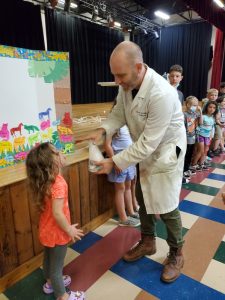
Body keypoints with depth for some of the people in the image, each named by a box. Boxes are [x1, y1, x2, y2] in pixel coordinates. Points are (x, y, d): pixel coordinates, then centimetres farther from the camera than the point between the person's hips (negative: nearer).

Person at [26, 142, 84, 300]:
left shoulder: (44, 181, -7)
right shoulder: (58, 184, -33)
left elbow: (50, 208, 3)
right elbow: (57, 213, -33)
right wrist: (69, 229, -17)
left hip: (47, 230, 8)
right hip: (57, 233, -8)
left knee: (48, 259, 28)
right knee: (57, 265, 13)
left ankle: (50, 283, 53)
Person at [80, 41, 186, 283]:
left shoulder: (162, 94, -34)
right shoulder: (127, 85, -12)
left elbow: (148, 142, -31)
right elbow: (119, 113, 3)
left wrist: (115, 162, -27)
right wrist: (103, 130, -16)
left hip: (165, 150, -7)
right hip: (145, 150, 7)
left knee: (166, 206, 4)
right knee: (143, 198, 18)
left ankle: (176, 253, 31)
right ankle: (147, 242, 42)